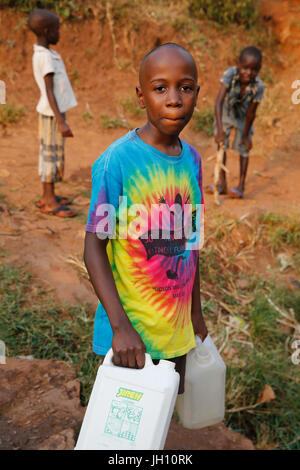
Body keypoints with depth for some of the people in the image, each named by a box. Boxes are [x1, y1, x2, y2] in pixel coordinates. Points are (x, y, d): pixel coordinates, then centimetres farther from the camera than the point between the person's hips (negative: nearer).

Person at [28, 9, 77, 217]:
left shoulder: (45, 54, 12)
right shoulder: (45, 57, -18)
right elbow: (49, 92, -23)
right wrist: (60, 121, -26)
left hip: (54, 112, 9)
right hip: (52, 114, -9)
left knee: (51, 153, 14)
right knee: (51, 154, -3)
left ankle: (49, 196, 24)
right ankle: (50, 202, 4)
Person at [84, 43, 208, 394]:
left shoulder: (191, 158, 1)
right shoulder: (117, 160, -18)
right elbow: (94, 247, -17)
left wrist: (196, 311, 15)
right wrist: (120, 326, -24)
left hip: (177, 328, 6)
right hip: (129, 329, -5)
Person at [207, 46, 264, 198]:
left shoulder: (258, 87, -33)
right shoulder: (230, 74, -36)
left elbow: (251, 113, -22)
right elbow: (219, 102, -43)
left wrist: (245, 135, -13)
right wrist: (220, 129, -52)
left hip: (243, 117, -1)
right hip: (225, 113, 1)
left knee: (243, 148, 3)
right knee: (221, 146, 6)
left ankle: (241, 185, 15)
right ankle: (222, 183, 18)